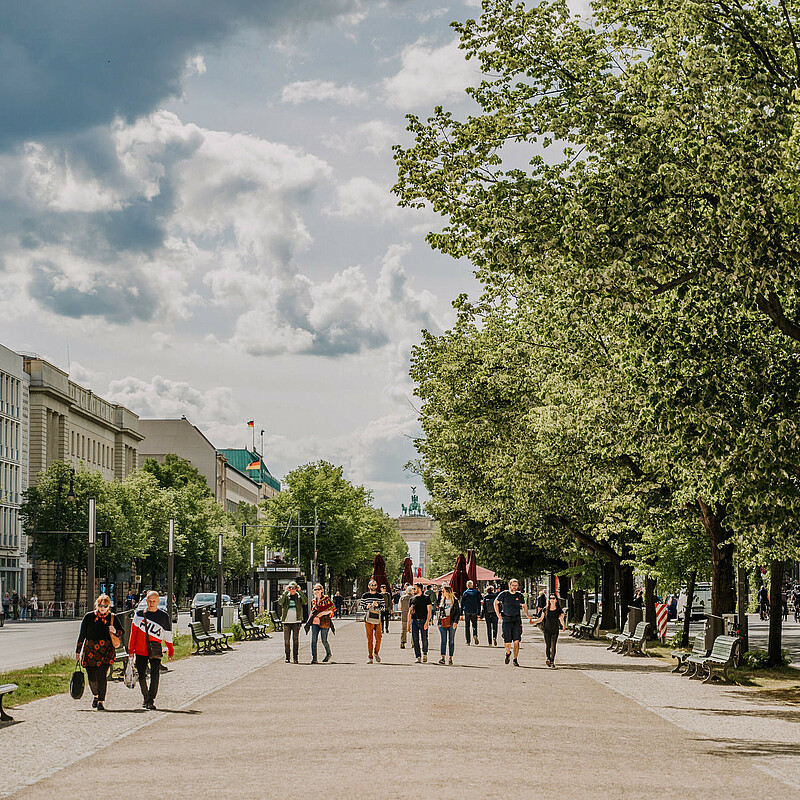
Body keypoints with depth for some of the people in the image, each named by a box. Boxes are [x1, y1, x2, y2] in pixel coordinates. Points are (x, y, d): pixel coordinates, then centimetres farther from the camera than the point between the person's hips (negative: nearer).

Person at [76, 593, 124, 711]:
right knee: (91, 676, 4)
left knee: (102, 675, -13)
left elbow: (122, 631, 15)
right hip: (90, 650, 1)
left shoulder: (112, 618, 6)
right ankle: (95, 695, 34)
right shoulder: (89, 617, 6)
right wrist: (78, 651, 8)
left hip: (106, 650, -1)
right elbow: (82, 634, 10)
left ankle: (101, 702, -8)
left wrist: (115, 631, -8)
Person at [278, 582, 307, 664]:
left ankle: (295, 657, 1)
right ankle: (287, 657, 9)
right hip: (287, 621, 1)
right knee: (286, 640, 1)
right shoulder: (286, 596, 8)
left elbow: (305, 601, -12)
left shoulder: (299, 597, 8)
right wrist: (286, 592, -12)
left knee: (295, 639, -3)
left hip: (296, 621, -1)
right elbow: (280, 602, -11)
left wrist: (299, 591, -10)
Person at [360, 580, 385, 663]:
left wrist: (378, 605, -14)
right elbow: (361, 607, 8)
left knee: (378, 638, -3)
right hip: (368, 619, -1)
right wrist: (366, 607, -13)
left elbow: (383, 607, 6)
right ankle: (370, 657, 3)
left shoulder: (380, 596, 10)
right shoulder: (365, 596, 8)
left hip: (378, 619, 1)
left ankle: (376, 653, 21)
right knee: (369, 639, -2)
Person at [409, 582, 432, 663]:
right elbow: (410, 612, 18)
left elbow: (429, 610, -4)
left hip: (423, 621, -4)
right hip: (414, 621, 4)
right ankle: (418, 657, 1)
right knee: (415, 640, -2)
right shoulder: (412, 599, 14)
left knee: (424, 639, -1)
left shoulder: (426, 598, 0)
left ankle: (424, 654, 20)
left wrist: (427, 621, -14)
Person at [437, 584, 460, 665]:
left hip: (451, 623, -3)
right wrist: (439, 623, 14)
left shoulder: (454, 601, 0)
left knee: (451, 641, 2)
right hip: (443, 623, 3)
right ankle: (442, 657, -10)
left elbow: (458, 612, -2)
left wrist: (456, 622, -13)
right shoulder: (442, 601, 13)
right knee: (443, 641, -5)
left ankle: (451, 658, 6)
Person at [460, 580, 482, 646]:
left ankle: (468, 641, 5)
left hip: (467, 611, -1)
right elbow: (478, 603, 5)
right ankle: (475, 635, -19)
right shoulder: (476, 592, 4)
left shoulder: (465, 592, -2)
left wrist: (461, 613, 1)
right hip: (474, 611, 1)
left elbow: (462, 603, -3)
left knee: (467, 626, 6)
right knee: (474, 624, 11)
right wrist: (479, 613, 10)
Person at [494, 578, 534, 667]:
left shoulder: (520, 595, 5)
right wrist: (498, 615, 8)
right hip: (506, 620, -1)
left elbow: (524, 606, 22)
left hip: (517, 620, 1)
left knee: (516, 641, -9)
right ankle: (508, 653, 30)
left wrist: (528, 616, 8)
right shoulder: (504, 594, -1)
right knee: (507, 642, -2)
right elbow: (496, 602, 15)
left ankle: (515, 660, -3)